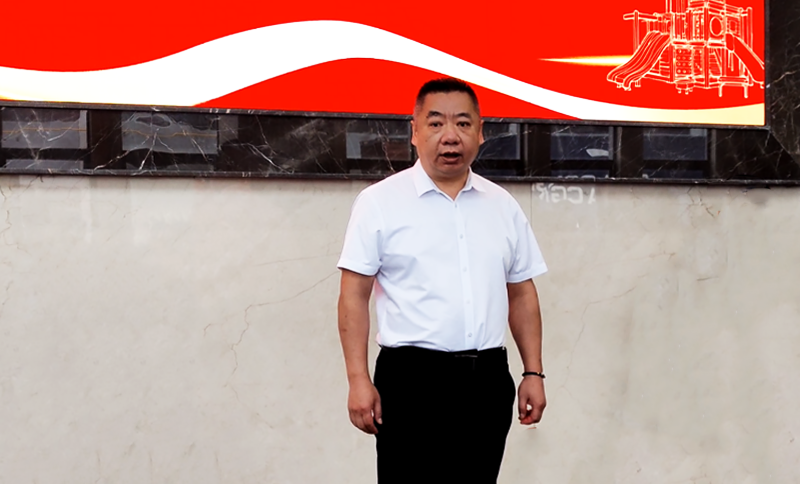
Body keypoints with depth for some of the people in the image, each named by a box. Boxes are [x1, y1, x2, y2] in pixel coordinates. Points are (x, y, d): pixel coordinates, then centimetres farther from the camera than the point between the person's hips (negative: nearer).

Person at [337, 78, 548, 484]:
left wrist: (534, 373, 8)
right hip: (412, 378, -4)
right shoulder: (380, 202, -1)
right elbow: (354, 295, -5)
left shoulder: (503, 206, 11)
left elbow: (522, 295, 14)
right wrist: (358, 381, -12)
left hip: (487, 380, 4)